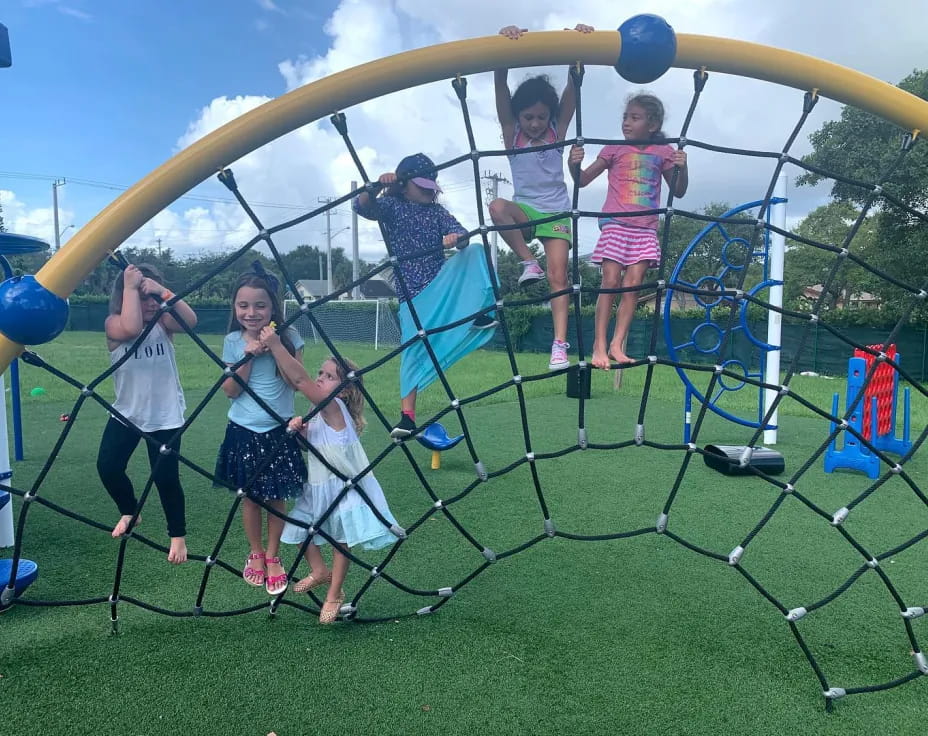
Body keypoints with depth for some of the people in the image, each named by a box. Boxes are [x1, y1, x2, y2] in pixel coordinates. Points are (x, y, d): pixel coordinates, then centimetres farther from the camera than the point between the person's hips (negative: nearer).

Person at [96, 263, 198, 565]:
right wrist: (131, 286, -26)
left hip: (166, 416, -1)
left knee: (165, 477, -1)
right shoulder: (114, 324, -9)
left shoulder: (164, 322, -5)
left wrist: (162, 290, -29)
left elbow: (191, 320, -26)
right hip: (126, 413, 1)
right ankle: (129, 512, 32)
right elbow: (132, 328, -33)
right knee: (108, 466, 0)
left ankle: (178, 535, 19)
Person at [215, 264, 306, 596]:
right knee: (250, 496, 11)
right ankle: (255, 553, 31)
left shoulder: (288, 337, -8)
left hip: (278, 431, -1)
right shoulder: (233, 341, -3)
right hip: (243, 431, 1)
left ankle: (272, 556, 25)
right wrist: (248, 356, -17)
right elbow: (230, 390, -5)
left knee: (276, 497, 6)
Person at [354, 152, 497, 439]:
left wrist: (456, 239, -27)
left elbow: (462, 236, -2)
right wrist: (376, 186, -37)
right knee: (414, 348, -7)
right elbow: (362, 207, -17)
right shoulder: (391, 206, 2)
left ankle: (479, 314, -21)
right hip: (412, 291, -4)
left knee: (476, 251, -18)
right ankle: (408, 417, -3)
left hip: (443, 280, 4)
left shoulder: (436, 211, 12)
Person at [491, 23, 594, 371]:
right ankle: (529, 263, -16)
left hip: (557, 213, 0)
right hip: (525, 210, 0)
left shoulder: (557, 132, -1)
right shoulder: (511, 133, -2)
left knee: (558, 276, -11)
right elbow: (500, 84, -14)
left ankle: (560, 344, -11)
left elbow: (573, 85, -11)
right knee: (497, 207, -33)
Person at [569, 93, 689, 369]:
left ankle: (617, 345, -1)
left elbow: (679, 191, 12)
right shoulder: (614, 149, 6)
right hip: (615, 224, -2)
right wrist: (574, 165, -15)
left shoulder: (663, 152, 9)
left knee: (633, 286, -5)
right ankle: (599, 346, -6)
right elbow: (583, 179, 6)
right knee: (610, 282, -9)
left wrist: (682, 167, -7)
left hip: (645, 229, 2)